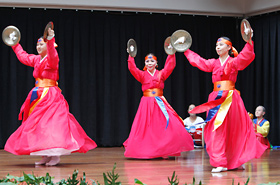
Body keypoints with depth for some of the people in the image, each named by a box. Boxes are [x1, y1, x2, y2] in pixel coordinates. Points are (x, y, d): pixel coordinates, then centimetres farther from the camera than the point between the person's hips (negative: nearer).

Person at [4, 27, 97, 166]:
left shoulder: (52, 59, -10)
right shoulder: (36, 59, 15)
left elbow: (52, 55, -33)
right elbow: (23, 56, 30)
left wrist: (51, 40, -49)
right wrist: (15, 45, 36)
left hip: (50, 95, -9)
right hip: (39, 95, 9)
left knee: (51, 123, -14)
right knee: (38, 124, 8)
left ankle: (55, 155, -14)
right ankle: (46, 156, 13)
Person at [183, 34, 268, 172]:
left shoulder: (234, 62, 0)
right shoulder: (214, 63, 15)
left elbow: (246, 56, -17)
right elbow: (198, 61, 19)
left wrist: (249, 42, -31)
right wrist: (186, 50, 22)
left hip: (230, 98, -5)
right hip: (216, 99, 5)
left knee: (234, 130, -5)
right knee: (218, 130, 2)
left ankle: (238, 160, 3)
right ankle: (220, 162, 7)